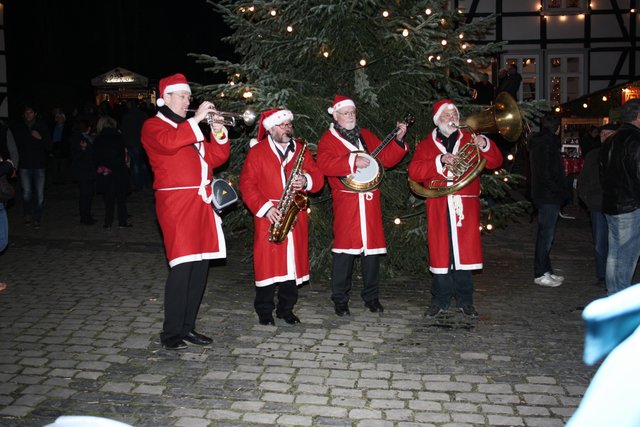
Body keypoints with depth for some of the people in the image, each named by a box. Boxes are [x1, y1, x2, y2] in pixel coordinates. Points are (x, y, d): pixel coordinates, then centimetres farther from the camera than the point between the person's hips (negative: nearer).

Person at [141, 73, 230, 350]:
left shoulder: (190, 128, 25)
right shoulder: (153, 126, 2)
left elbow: (214, 158, 18)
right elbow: (169, 142, -22)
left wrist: (218, 133, 3)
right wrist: (197, 118, -17)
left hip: (201, 203, 8)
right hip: (176, 204, -8)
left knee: (200, 267, 7)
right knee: (182, 267, -12)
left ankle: (188, 327, 17)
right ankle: (171, 334, -2)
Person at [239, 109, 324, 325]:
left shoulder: (301, 150, 13)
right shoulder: (257, 152, 2)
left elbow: (318, 178, 10)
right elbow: (247, 184, -5)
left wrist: (306, 181, -13)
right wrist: (265, 208, -15)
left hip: (296, 218, 4)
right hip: (268, 218, -3)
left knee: (293, 262, 6)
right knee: (267, 264, -3)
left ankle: (286, 309, 19)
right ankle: (264, 311, 10)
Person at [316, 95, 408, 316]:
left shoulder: (366, 135, 19)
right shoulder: (328, 139, 3)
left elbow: (386, 159, 16)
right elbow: (324, 164, -15)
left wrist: (398, 140, 2)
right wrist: (352, 161, -22)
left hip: (370, 200, 5)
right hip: (346, 202, -5)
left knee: (372, 247, 7)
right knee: (345, 249, -5)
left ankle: (371, 296, 17)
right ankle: (340, 299, 6)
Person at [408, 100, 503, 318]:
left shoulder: (469, 140, 15)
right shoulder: (426, 145, 13)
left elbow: (495, 162, 6)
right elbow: (414, 171, -4)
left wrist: (485, 146, -13)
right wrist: (440, 161, -16)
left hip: (466, 206, 1)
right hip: (439, 208, 0)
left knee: (465, 252, 1)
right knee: (440, 253, 0)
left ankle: (465, 300, 12)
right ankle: (440, 300, 11)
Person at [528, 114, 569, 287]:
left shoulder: (538, 143, 16)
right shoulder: (548, 142, -15)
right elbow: (548, 174, -21)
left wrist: (561, 192, 17)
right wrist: (562, 192, -14)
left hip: (542, 195, 10)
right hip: (549, 196, -10)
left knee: (546, 234, 15)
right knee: (546, 235, -5)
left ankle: (546, 271, 23)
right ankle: (540, 274, 0)